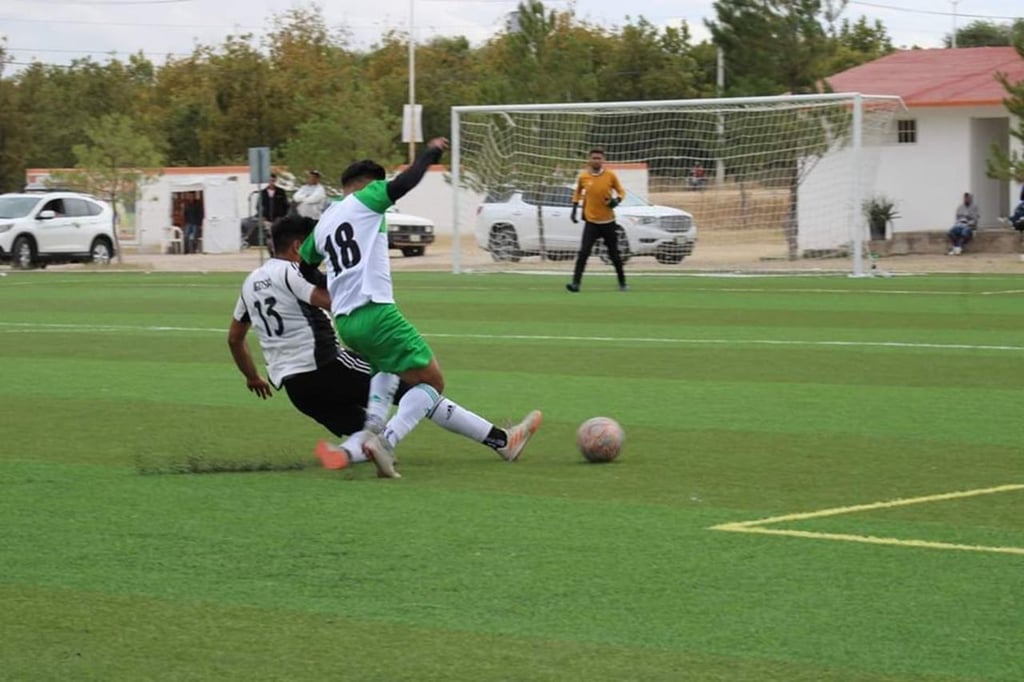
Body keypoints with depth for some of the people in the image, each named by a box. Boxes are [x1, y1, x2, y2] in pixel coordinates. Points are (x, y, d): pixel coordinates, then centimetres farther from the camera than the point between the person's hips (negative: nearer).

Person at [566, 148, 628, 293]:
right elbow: (577, 193, 14)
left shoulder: (611, 175, -7)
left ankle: (622, 282, 28)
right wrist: (574, 210, 8)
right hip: (591, 221, 0)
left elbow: (621, 191, 4)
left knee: (614, 254, 10)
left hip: (608, 221, 0)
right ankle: (576, 283, -16)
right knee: (583, 252, -15)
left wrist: (616, 200, -17)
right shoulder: (583, 177, -4)